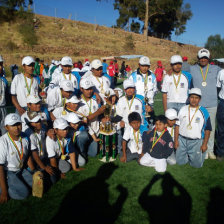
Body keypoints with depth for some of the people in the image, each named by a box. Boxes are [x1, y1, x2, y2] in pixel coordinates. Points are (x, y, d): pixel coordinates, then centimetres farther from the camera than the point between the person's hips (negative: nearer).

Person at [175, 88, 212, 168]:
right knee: (180, 161, 3)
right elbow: (177, 125, 5)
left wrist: (205, 144, -5)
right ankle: (187, 155, 32)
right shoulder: (183, 109, 2)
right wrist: (176, 140, 1)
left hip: (196, 141, -2)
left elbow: (207, 129, 0)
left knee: (197, 164, -1)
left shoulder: (204, 112, -3)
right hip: (182, 140, 2)